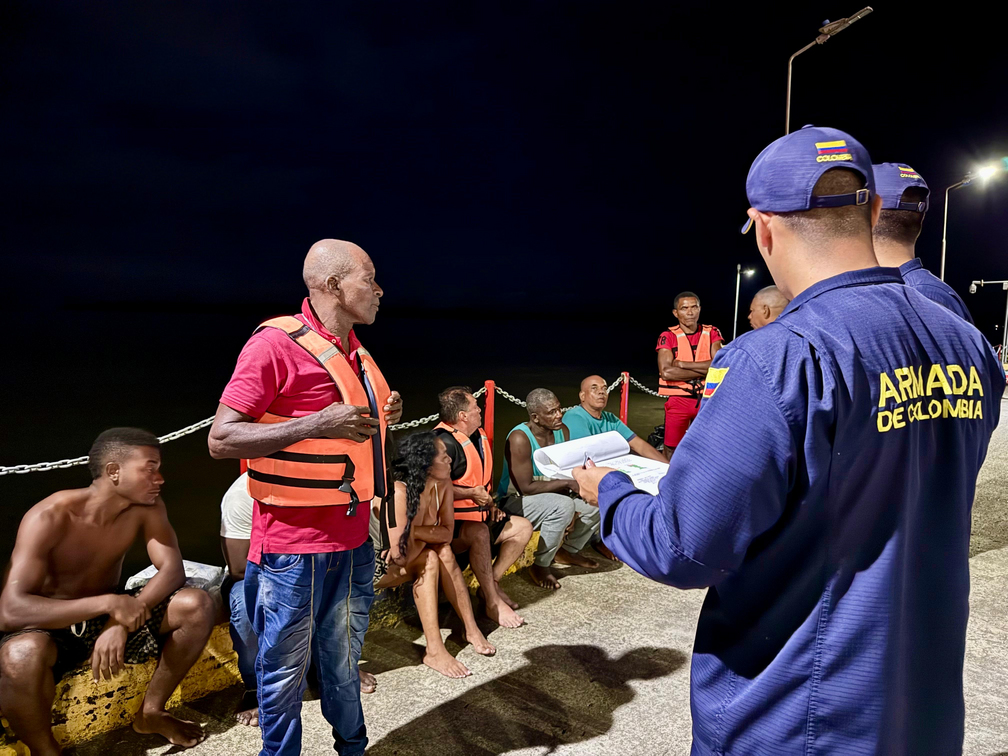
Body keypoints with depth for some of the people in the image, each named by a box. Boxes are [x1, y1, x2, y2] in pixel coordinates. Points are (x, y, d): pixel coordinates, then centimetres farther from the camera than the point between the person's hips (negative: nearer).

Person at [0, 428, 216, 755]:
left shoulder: (146, 506, -12)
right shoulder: (49, 518, -26)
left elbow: (172, 568, -14)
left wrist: (121, 623, -29)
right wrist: (108, 603, -40)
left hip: (109, 617, 5)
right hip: (51, 627, -4)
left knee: (197, 605, -18)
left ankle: (151, 713, 5)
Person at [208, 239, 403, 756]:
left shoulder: (355, 354, 13)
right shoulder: (276, 344, -14)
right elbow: (221, 440, -17)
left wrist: (382, 418, 6)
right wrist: (317, 424, -26)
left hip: (352, 540, 7)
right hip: (293, 545, -7)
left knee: (343, 663, 18)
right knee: (285, 672, 8)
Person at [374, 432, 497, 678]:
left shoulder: (443, 484, -13)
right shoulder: (399, 491, -33)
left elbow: (447, 533, -11)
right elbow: (401, 554, -34)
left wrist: (416, 531, -24)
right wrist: (427, 535, -20)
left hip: (404, 560, 6)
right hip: (378, 565, -6)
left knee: (443, 552, -19)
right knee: (430, 558, -25)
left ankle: (471, 628, -15)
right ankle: (434, 650, -25)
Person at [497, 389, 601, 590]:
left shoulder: (563, 431, -3)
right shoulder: (520, 438, -26)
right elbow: (526, 487, -28)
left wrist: (574, 512, -14)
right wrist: (568, 484, -26)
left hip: (551, 496, 8)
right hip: (514, 501, -7)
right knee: (563, 506, -34)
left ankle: (568, 551, 15)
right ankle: (540, 566, -14)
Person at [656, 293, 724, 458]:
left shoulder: (712, 333, 4)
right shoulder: (668, 336, -5)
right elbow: (666, 372, -17)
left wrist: (682, 364, -15)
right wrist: (705, 370, -14)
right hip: (678, 400, -2)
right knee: (671, 449, 4)